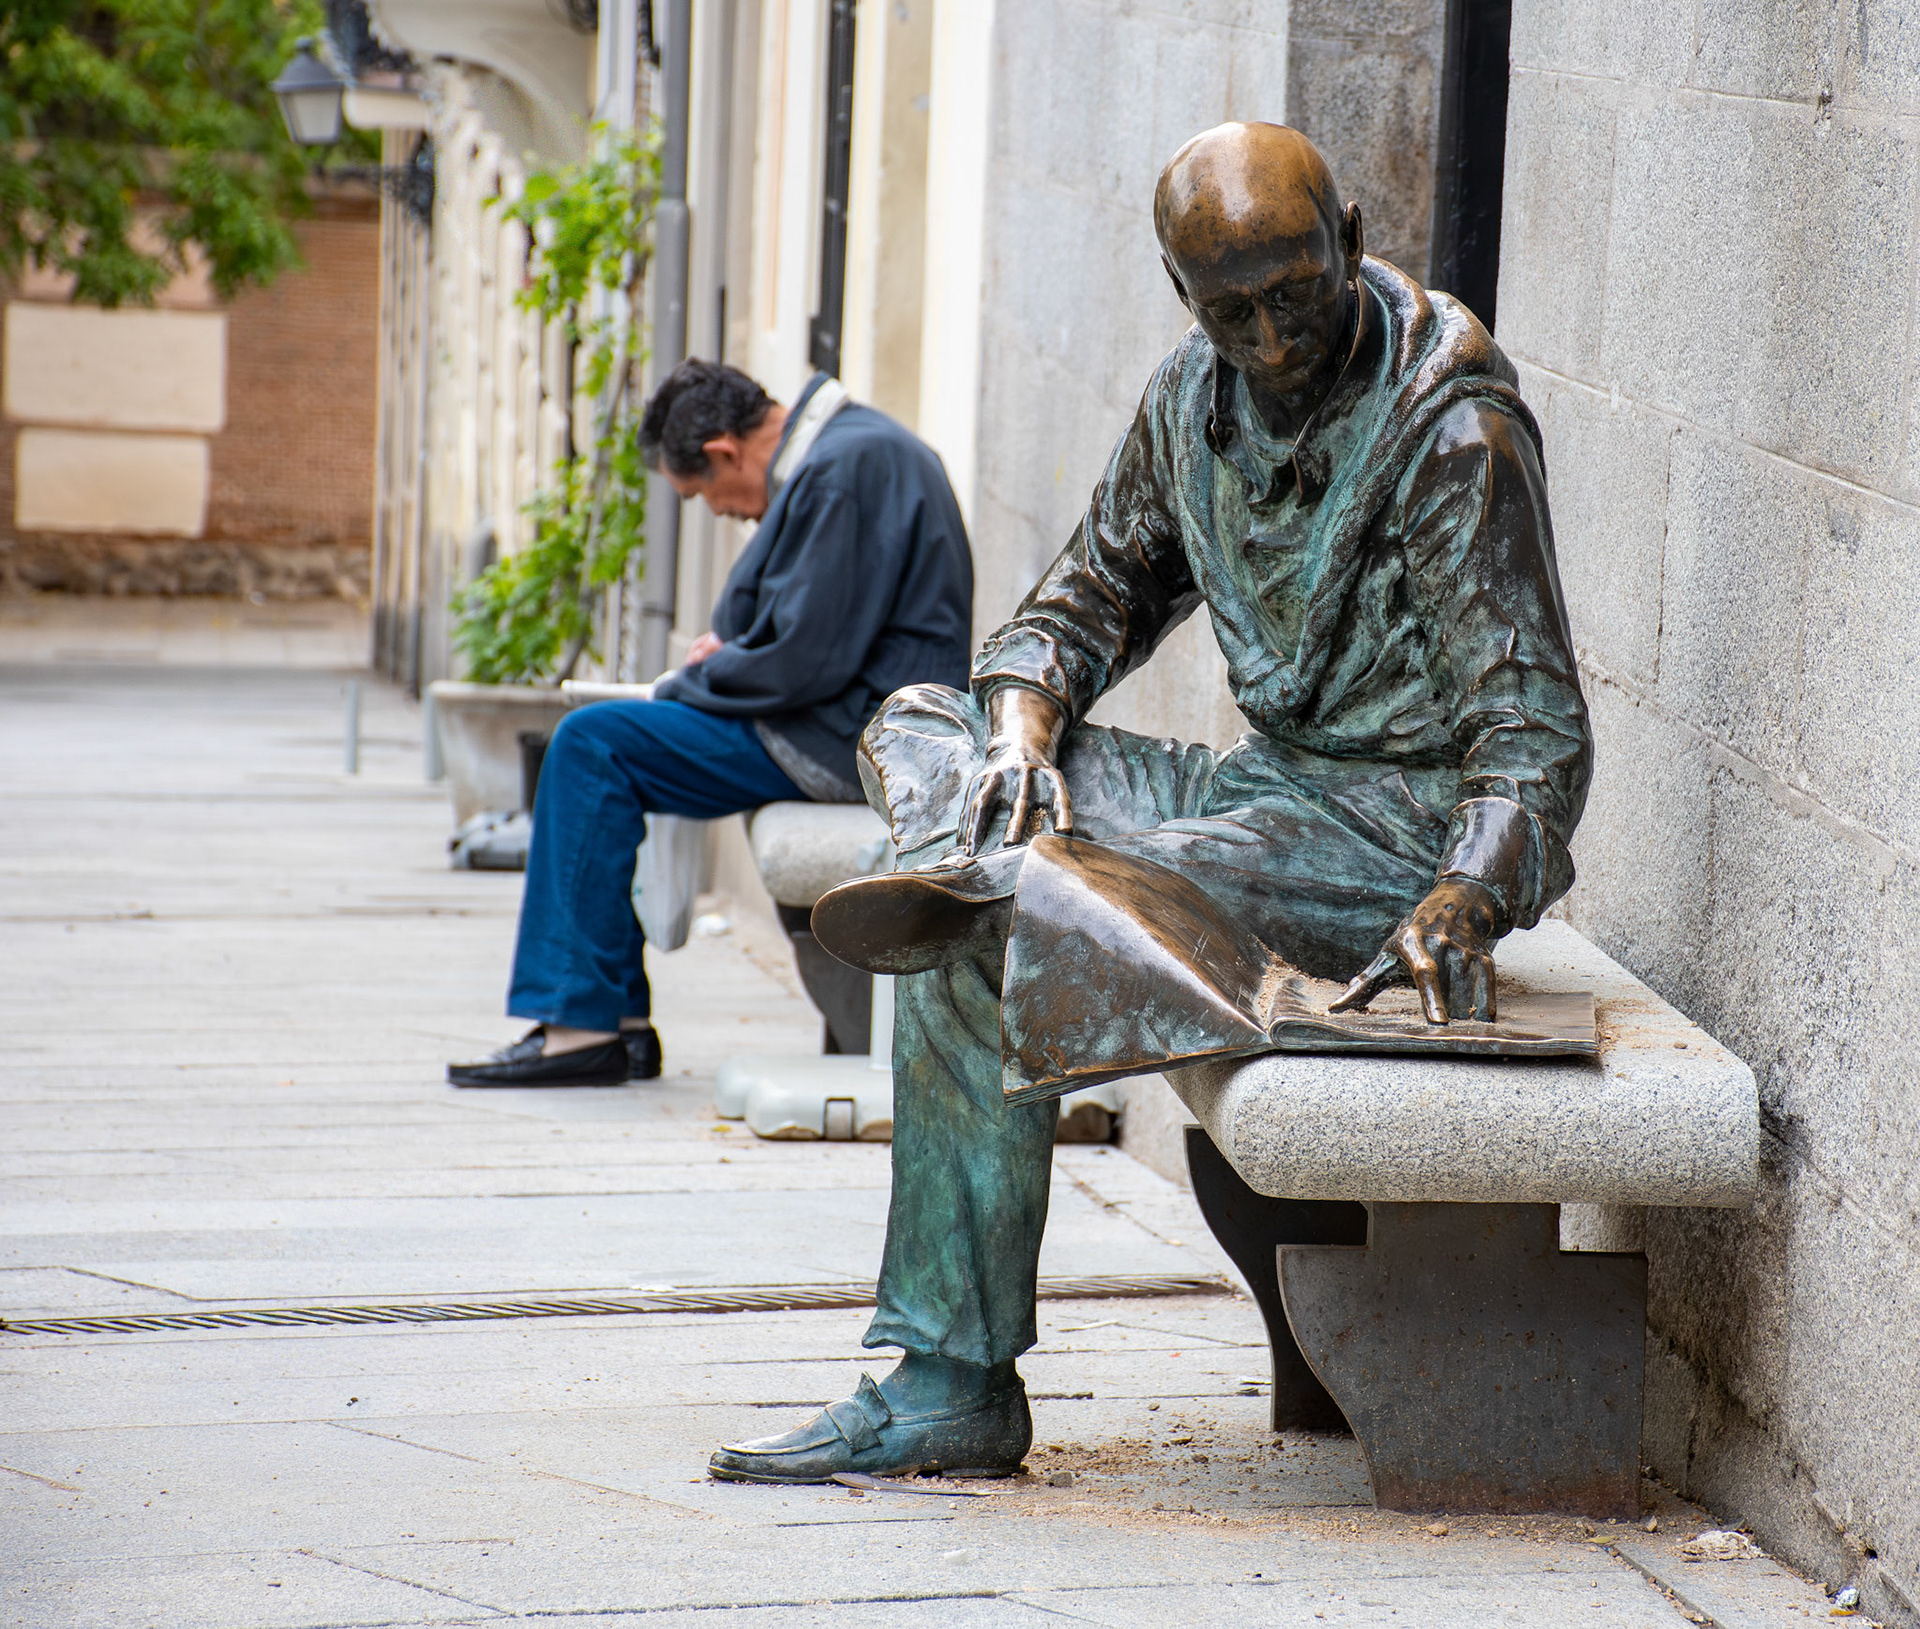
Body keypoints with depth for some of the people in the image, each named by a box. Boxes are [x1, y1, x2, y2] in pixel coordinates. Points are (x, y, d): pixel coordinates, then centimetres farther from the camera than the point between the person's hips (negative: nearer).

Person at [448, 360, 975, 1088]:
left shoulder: (842, 471, -18)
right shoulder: (861, 443, 16)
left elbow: (805, 662, -21)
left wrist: (686, 687, -6)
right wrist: (735, 641, 9)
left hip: (851, 740, -11)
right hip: (867, 728, 11)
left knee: (593, 744, -13)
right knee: (600, 741, 15)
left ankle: (584, 1023, -11)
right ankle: (620, 1022, 11)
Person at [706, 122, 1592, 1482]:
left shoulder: (1452, 430, -16)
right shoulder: (1195, 399, 7)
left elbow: (1535, 728, -20)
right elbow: (1100, 589, 18)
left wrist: (1466, 900, -39)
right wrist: (1025, 726, -5)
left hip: (1409, 823, -9)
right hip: (1271, 783, 9)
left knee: (981, 962, -25)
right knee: (920, 732, -4)